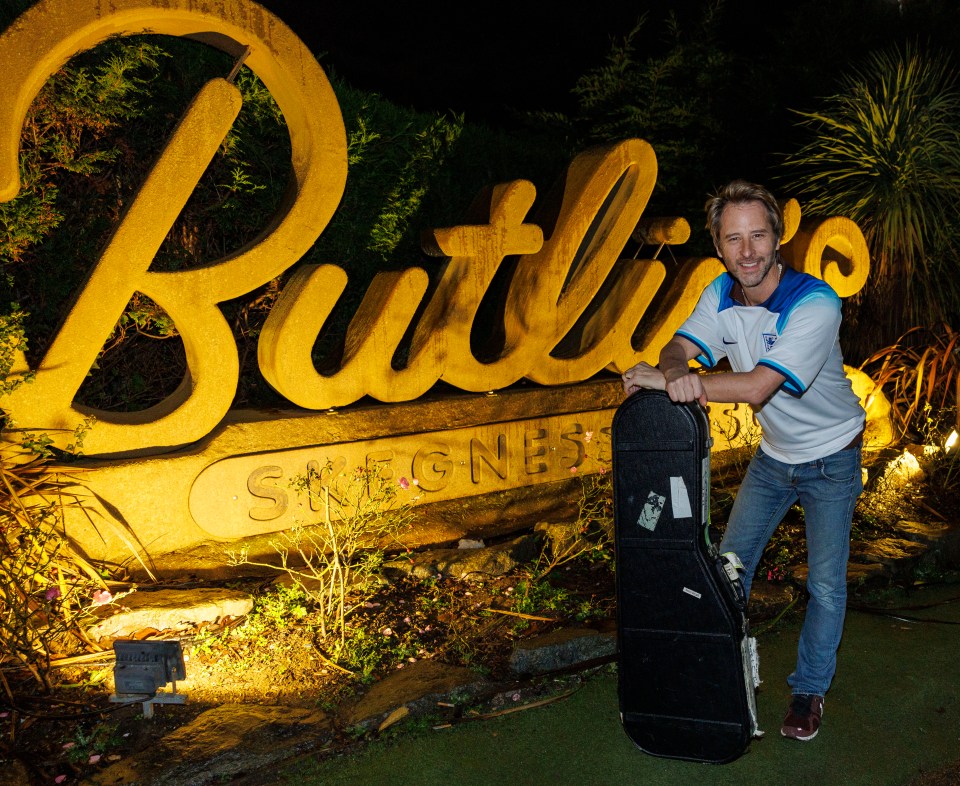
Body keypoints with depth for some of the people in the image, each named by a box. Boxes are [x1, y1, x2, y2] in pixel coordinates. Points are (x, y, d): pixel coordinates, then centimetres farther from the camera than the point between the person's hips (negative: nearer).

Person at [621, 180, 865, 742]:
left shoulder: (815, 303, -31)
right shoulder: (721, 295, -10)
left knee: (826, 583, 1)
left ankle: (810, 689, 19)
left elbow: (758, 386, -39)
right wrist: (675, 372, -45)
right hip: (773, 456, 5)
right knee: (730, 561, 9)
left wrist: (659, 378, -39)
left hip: (831, 459, -5)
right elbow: (681, 347, -18)